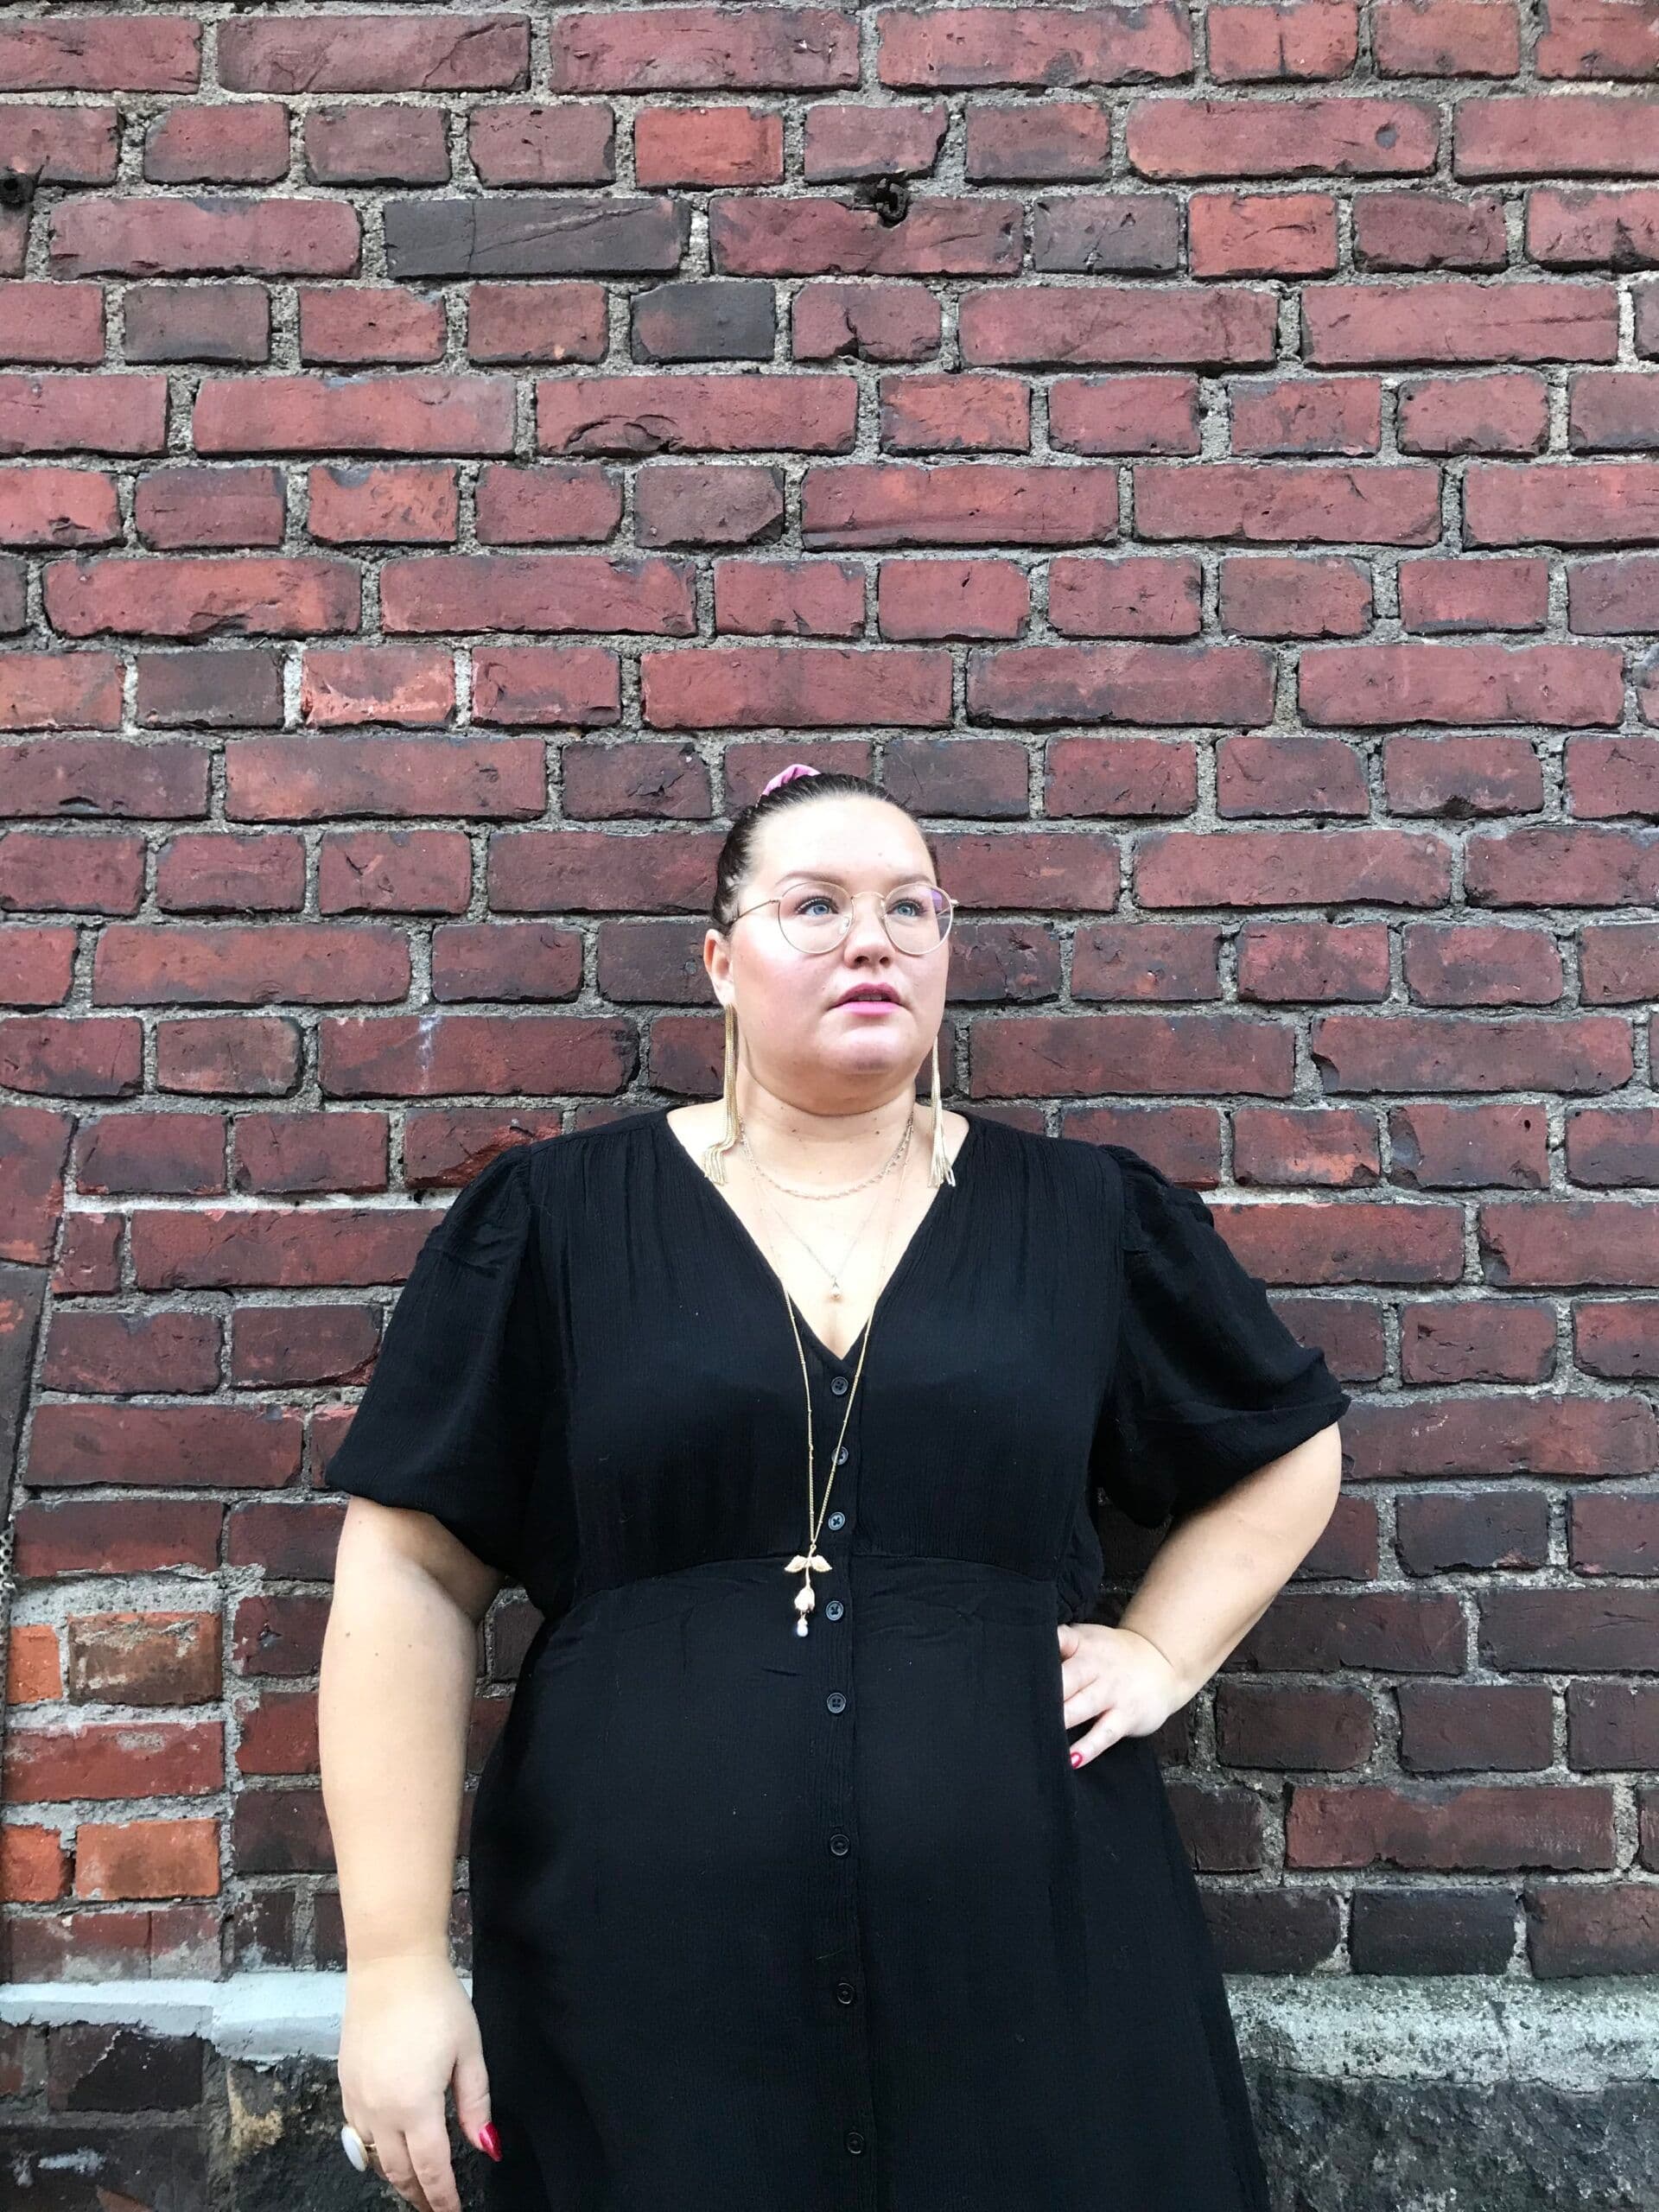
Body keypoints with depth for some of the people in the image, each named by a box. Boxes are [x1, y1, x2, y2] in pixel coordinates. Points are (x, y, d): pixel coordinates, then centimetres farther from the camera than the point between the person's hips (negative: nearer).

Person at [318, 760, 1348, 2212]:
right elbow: (409, 1574, -3)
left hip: (1034, 1969, 2)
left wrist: (1162, 1655, 4)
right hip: (639, 1987, -1)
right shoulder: (554, 1221, -1)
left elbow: (1291, 1445, 18)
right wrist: (397, 1965, -6)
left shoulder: (1087, 1217, 4)